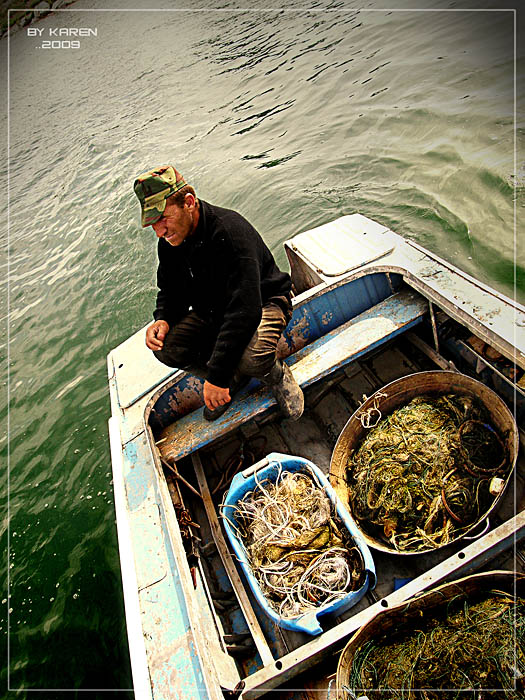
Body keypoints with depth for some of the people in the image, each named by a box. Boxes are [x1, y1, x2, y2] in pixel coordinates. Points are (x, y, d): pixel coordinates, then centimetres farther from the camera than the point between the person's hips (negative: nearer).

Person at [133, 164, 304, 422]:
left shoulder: (230, 231, -31)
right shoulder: (169, 243, -7)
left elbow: (245, 310, -38)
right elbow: (170, 292, 8)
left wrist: (216, 375, -39)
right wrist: (163, 319, -18)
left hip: (263, 301, -6)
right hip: (211, 311, 7)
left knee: (252, 356, -38)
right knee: (165, 348, -16)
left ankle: (277, 375, 1)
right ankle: (235, 378, 6)